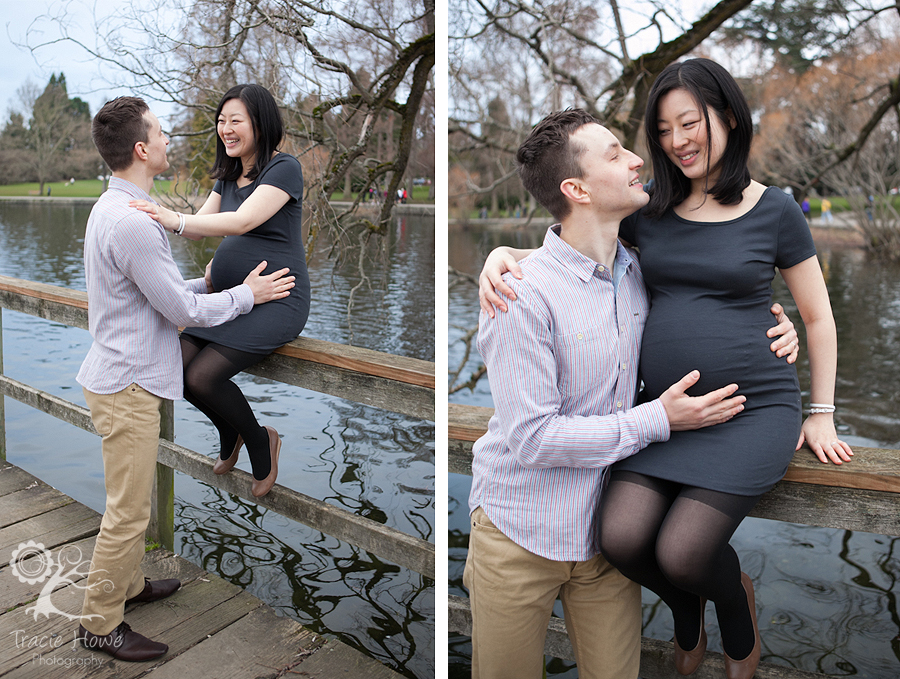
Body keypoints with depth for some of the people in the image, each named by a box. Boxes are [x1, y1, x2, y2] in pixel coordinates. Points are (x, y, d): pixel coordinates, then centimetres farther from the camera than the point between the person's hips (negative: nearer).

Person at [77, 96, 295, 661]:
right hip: (128, 384, -11)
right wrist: (246, 294, -7)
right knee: (129, 510, 2)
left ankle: (128, 584, 41)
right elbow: (184, 311, -19)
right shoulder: (132, 223, -24)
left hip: (127, 377, 11)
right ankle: (100, 623, 18)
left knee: (132, 501, 23)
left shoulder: (115, 208, 11)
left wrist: (207, 283, 10)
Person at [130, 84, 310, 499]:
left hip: (276, 298, -8)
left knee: (202, 376, -19)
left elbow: (242, 221, -25)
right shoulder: (229, 175, 15)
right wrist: (160, 219, -10)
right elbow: (200, 224, 9)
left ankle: (260, 442, 8)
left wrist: (175, 220, -35)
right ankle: (229, 434, 20)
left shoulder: (284, 168, -11)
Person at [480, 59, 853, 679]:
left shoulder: (775, 212, 3)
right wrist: (504, 253, -10)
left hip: (754, 407, -2)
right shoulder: (650, 210, 8)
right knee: (622, 539, -16)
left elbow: (818, 317, 10)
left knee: (681, 552, -17)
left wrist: (821, 414, 8)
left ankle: (739, 613, 24)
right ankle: (687, 616, 23)